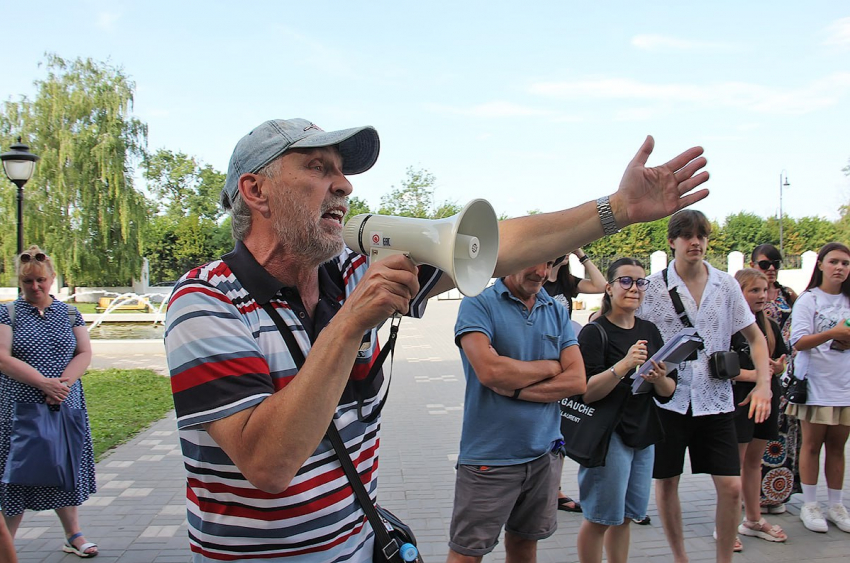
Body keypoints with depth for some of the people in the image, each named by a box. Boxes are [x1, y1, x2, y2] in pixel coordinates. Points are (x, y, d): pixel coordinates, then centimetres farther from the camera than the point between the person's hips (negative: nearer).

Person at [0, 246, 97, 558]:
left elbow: (84, 353, 4)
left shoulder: (69, 315, 9)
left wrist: (63, 382, -14)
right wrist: (44, 383, -19)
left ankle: (74, 535, 21)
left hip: (64, 407, 3)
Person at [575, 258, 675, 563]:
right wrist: (624, 364, -30)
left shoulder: (650, 331, 9)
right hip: (608, 434, -6)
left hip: (644, 434, 7)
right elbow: (587, 393, -20)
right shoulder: (594, 332, -11)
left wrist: (660, 379, -12)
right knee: (600, 518, 3)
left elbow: (668, 391, 10)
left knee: (625, 516, 15)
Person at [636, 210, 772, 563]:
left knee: (731, 487, -1)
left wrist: (763, 384, -2)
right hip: (669, 398, -1)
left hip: (715, 399, 2)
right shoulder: (654, 286, -3)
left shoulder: (725, 285, 4)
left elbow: (755, 337, 10)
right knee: (666, 482, 8)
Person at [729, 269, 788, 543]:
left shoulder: (769, 326, 11)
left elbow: (782, 363, 18)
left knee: (754, 460, 15)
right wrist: (751, 374, -24)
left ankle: (753, 520, 26)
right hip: (738, 400, -7)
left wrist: (777, 367, -4)